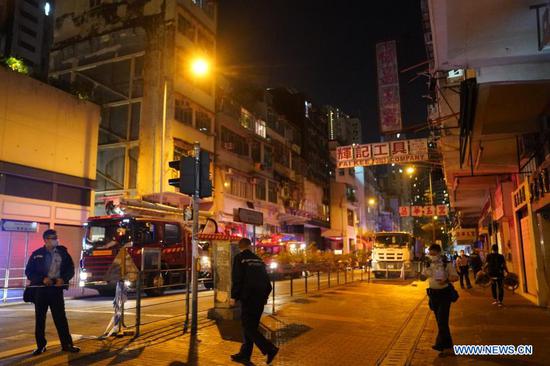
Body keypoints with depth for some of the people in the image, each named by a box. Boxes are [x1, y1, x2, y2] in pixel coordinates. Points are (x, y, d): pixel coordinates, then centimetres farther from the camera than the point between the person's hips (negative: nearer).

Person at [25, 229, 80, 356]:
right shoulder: (37, 254, 0)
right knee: (40, 318, 7)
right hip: (40, 289, 0)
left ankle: (67, 344, 9)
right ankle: (41, 346, 20)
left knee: (60, 317, 1)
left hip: (56, 289, 0)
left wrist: (63, 279, -14)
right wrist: (42, 279, -15)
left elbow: (70, 269, 5)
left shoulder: (63, 252, 2)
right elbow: (28, 271, 0)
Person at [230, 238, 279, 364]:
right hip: (260, 299, 7)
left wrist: (234, 296, -5)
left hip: (248, 298, -7)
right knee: (251, 326, 14)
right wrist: (265, 296, 22)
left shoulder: (239, 258, -5)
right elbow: (266, 279, 16)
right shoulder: (258, 259, 14)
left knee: (248, 327, -4)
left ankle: (270, 349, -14)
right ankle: (244, 355, 19)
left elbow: (236, 279, -12)